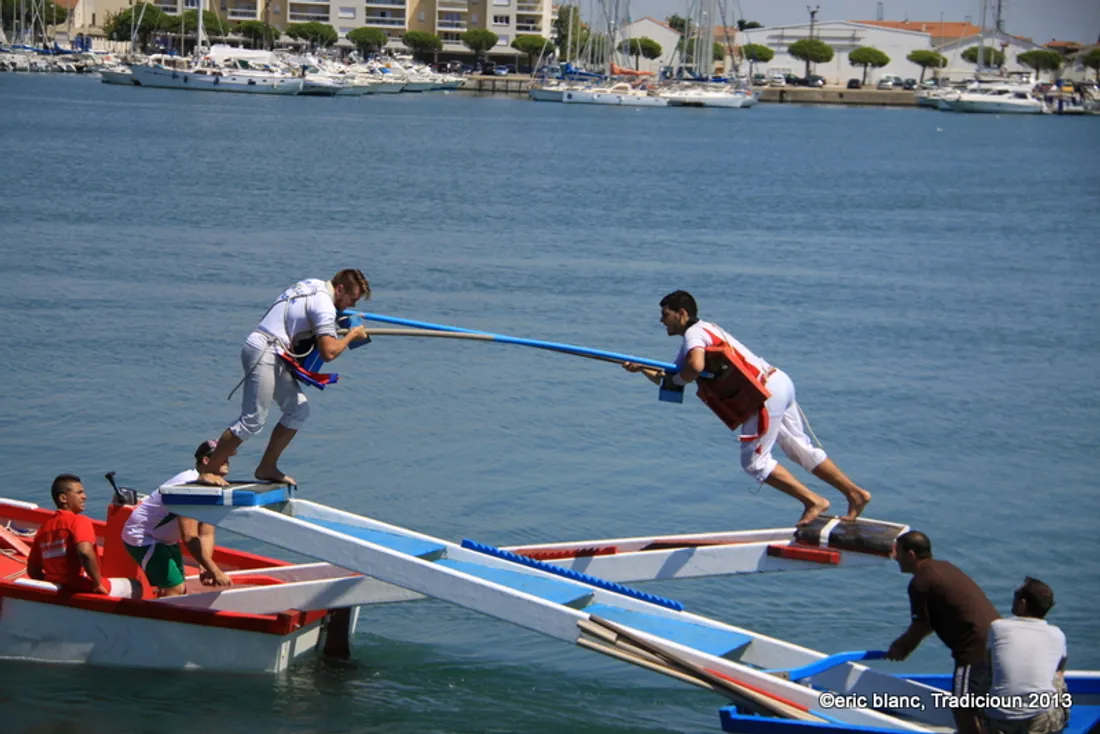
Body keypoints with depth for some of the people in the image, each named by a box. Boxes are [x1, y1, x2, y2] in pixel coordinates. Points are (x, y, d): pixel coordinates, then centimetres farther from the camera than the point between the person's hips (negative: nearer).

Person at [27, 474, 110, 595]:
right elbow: (85, 552, -31)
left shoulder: (44, 527, 8)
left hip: (57, 593, 7)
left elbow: (33, 571, 9)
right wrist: (98, 584, -20)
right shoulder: (79, 521, -12)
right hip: (82, 590, -7)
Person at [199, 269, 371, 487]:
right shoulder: (324, 304, -14)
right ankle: (208, 472, -4)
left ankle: (267, 468, 14)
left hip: (275, 356, 10)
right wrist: (352, 335, -5)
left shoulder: (313, 285, 15)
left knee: (299, 409, 10)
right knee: (253, 421, -10)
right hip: (264, 354, -10)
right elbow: (328, 352, -21)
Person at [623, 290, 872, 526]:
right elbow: (670, 378, 25)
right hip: (780, 381, 10)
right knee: (800, 449, 17)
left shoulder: (693, 334, -8)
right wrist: (642, 368, 11)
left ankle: (813, 501, 0)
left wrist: (676, 379, -11)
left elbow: (696, 366, -31)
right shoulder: (704, 330, 22)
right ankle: (855, 493, 19)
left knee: (755, 462, -2)